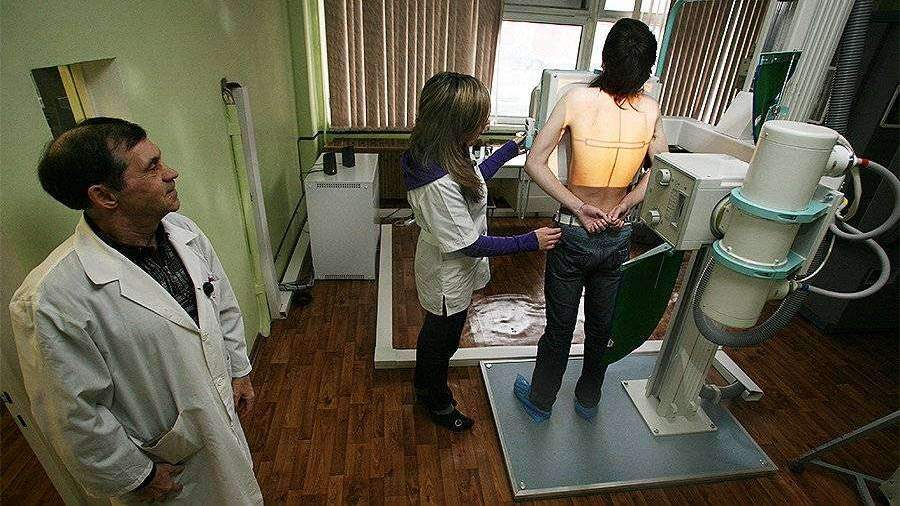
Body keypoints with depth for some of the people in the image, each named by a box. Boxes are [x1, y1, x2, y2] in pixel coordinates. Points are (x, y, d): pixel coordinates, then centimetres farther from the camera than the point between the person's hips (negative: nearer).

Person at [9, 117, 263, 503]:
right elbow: (74, 417, -22)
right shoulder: (52, 301, -31)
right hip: (165, 462, -5)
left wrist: (238, 369, 9)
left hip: (220, 411, 6)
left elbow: (223, 305, 4)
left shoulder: (184, 231, -10)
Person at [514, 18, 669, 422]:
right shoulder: (651, 109, -5)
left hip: (575, 235, -3)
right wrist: (623, 205, -9)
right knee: (600, 325, 21)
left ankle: (540, 401, 35)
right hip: (618, 238, 3)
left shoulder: (576, 100, -15)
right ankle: (588, 399, 43)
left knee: (559, 326, 13)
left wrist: (579, 208, -15)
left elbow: (534, 164, -18)